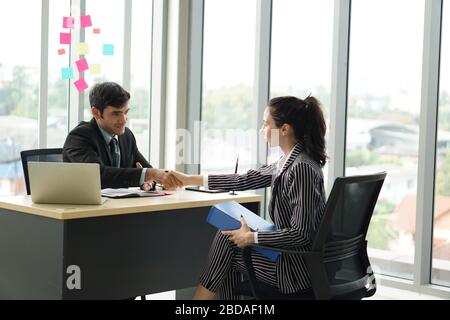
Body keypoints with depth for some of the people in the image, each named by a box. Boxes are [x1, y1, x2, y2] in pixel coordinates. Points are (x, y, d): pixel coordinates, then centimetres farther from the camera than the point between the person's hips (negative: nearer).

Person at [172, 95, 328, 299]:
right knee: (229, 235, 11)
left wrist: (251, 237, -16)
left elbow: (301, 235, -25)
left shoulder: (302, 168, -22)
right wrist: (191, 180, 18)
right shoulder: (290, 162, 6)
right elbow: (246, 180, 15)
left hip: (299, 267, -8)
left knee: (226, 239, -1)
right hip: (290, 252, 8)